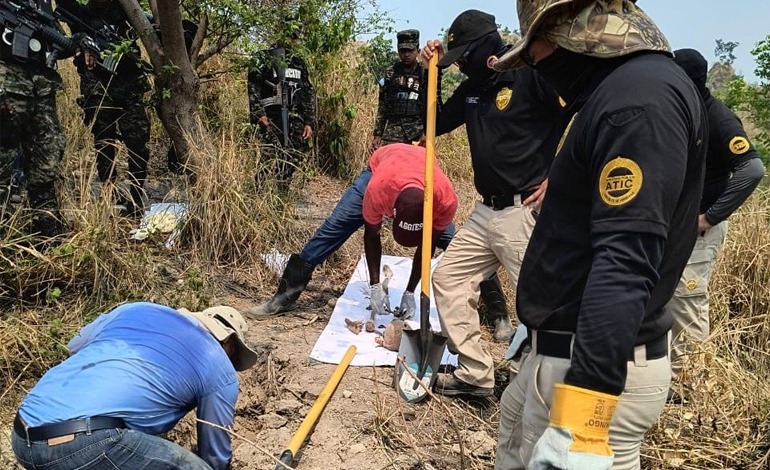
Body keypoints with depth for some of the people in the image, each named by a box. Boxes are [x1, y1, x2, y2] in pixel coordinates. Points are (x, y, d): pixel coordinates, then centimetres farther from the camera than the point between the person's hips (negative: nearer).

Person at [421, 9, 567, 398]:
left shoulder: (531, 74, -10)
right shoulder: (472, 89, 13)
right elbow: (436, 124, 24)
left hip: (526, 213, -9)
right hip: (485, 211, 9)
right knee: (447, 277, 10)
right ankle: (475, 373, 18)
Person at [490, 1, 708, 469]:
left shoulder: (644, 94, -20)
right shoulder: (616, 89, 12)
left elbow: (626, 261, -30)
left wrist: (579, 419, -34)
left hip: (600, 364, -10)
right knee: (517, 425, 27)